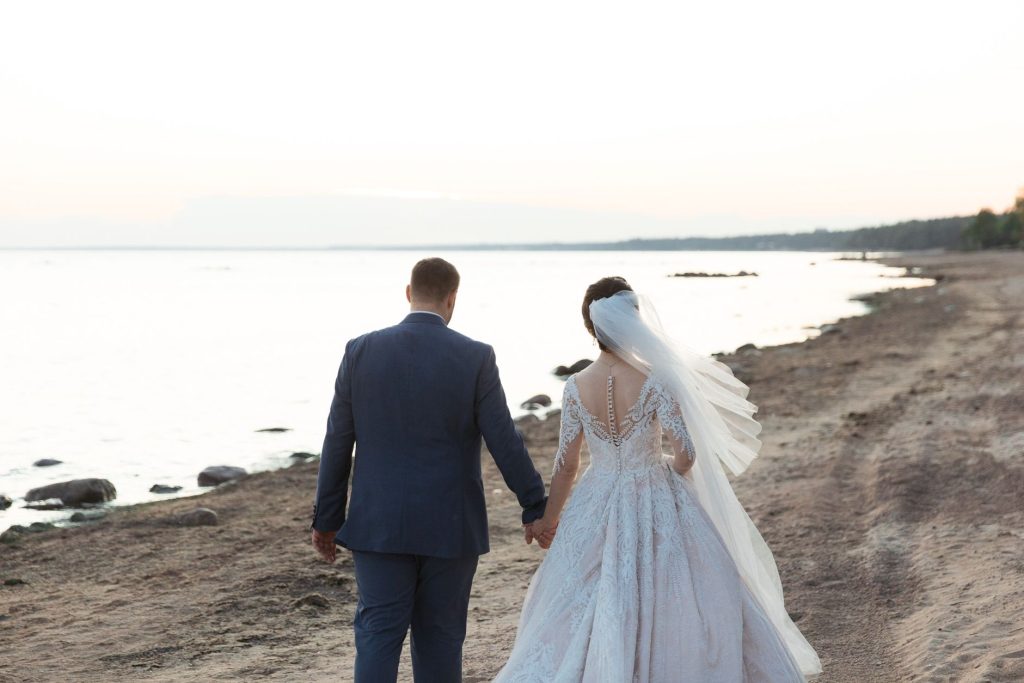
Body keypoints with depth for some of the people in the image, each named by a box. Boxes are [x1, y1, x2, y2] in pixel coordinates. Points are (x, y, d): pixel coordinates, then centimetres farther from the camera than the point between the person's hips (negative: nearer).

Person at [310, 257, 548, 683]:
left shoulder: (362, 351, -3)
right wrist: (535, 508, 4)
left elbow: (338, 441, 1)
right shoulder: (475, 358, -7)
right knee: (439, 637, 11)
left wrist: (326, 519, 9)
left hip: (379, 522, 1)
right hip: (449, 525, -1)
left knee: (378, 635, 4)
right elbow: (505, 443, -7)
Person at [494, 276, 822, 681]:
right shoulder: (656, 381, -16)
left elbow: (566, 463, 0)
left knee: (583, 611, 15)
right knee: (673, 604, 12)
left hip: (599, 508, 3)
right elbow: (686, 454, -17)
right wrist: (672, 471, 7)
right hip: (656, 506, -3)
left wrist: (550, 517, 13)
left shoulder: (576, 387, -7)